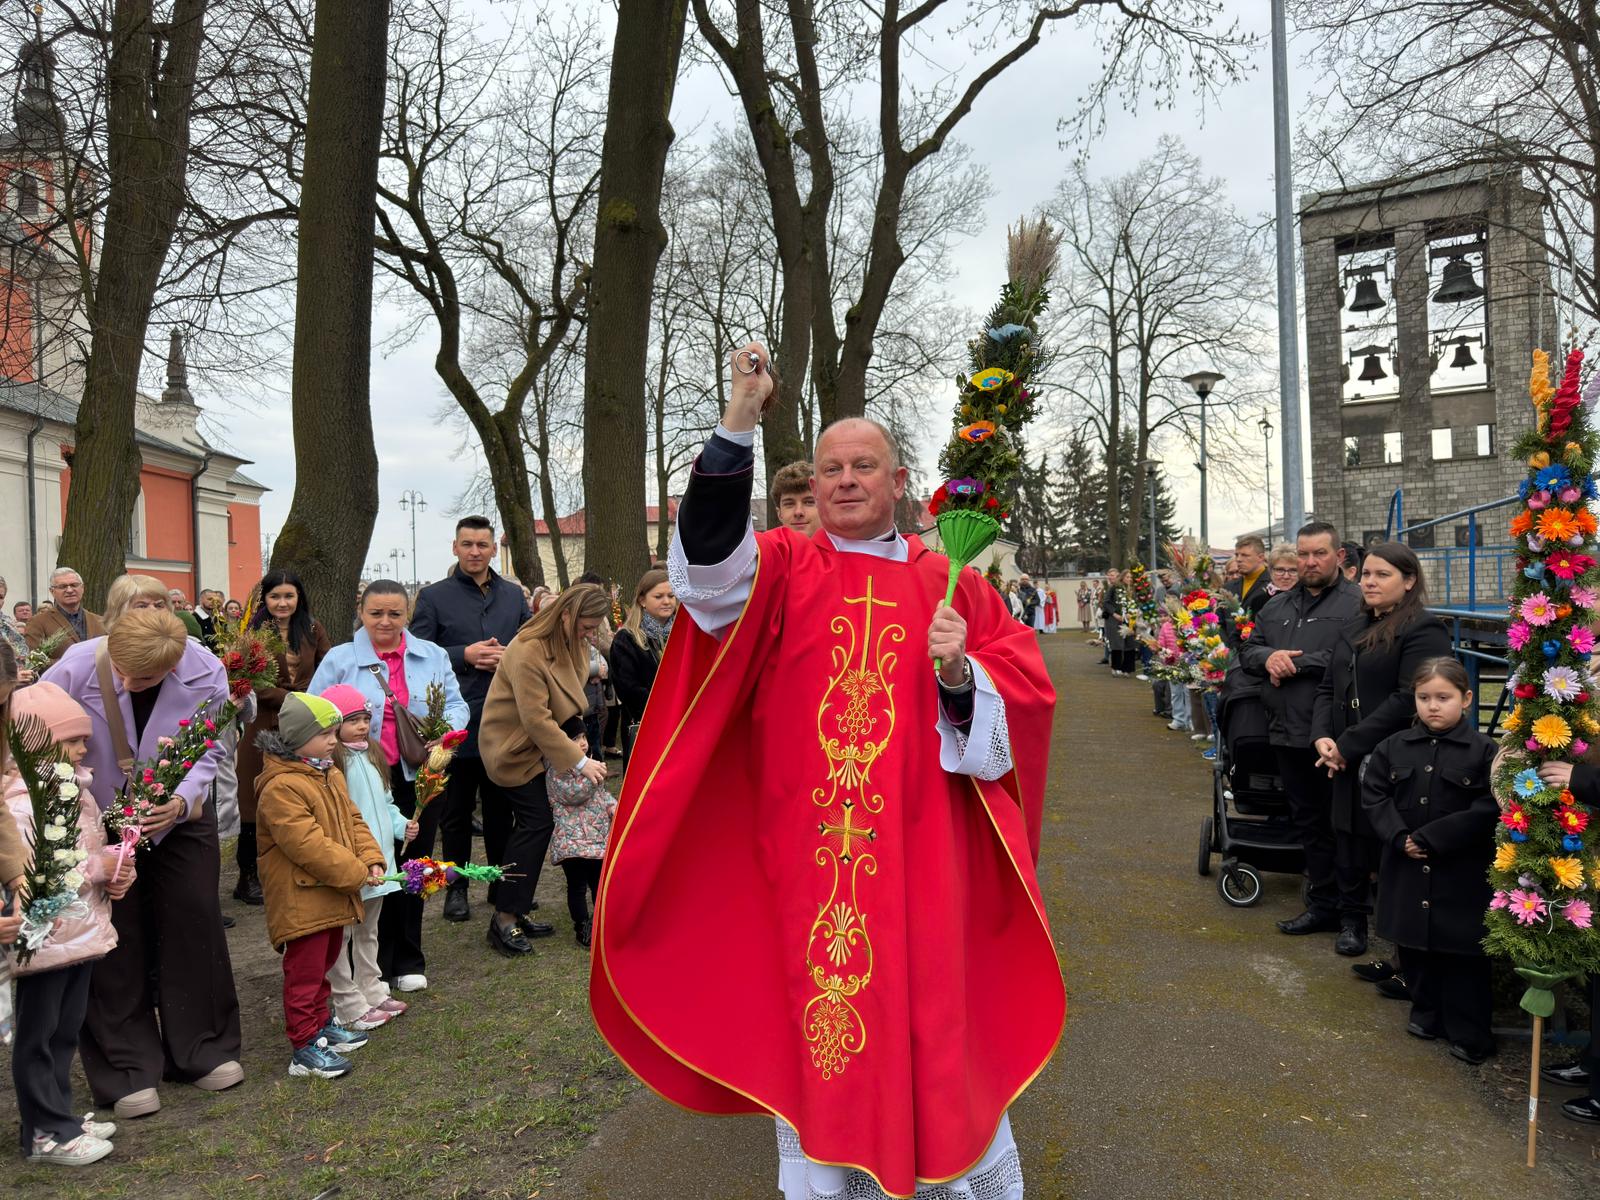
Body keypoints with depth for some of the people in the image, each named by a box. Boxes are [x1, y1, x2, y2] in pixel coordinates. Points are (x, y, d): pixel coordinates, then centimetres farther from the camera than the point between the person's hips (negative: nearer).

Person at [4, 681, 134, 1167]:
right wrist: (98, 868, -23)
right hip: (45, 939, -8)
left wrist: (117, 873, -1)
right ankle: (45, 1132, 17)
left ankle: (60, 1115, 32)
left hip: (83, 934, 8)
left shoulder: (78, 788, 7)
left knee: (65, 1034, 19)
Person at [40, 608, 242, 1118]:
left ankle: (202, 1050, 23)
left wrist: (182, 800, -31)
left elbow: (207, 753, -13)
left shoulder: (206, 674, -23)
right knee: (117, 940, 2)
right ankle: (127, 1070, 15)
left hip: (180, 816, 2)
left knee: (194, 926, 7)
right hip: (100, 824, -1)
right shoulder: (76, 668, -28)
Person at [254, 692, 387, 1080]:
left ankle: (322, 1023, 36)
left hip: (333, 896, 9)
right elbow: (308, 845, -27)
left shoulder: (330, 775, 9)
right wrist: (356, 873, -21)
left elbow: (352, 820, 11)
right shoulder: (280, 788, -23)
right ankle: (305, 1046, 10)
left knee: (323, 964, 22)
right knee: (304, 972, 1)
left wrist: (371, 859, -4)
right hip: (301, 899, -9)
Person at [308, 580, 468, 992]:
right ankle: (372, 968, 18)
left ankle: (407, 962, 27)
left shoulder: (432, 656, 8)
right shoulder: (339, 660, 1)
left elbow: (455, 704, 7)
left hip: (418, 778, 3)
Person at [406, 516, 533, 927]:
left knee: (503, 806, 13)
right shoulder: (433, 597, -1)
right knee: (456, 809, 9)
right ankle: (456, 888, 21)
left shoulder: (513, 595, 10)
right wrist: (465, 656, -17)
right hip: (456, 721, -3)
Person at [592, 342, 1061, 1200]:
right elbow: (709, 564, -19)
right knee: (815, 1033, 6)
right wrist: (738, 422, -26)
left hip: (925, 856, 1)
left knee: (945, 1027, 11)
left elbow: (1021, 701, 5)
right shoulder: (780, 568, 4)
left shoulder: (949, 585, 8)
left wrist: (959, 674, -17)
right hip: (807, 857, -1)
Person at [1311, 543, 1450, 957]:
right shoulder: (1353, 629, 16)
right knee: (1349, 842, 12)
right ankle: (1352, 920, 27)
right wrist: (1322, 736, -3)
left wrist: (1349, 744, -17)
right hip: (1347, 764, 7)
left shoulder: (1424, 629, -9)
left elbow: (1409, 699, -18)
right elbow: (1328, 687, 15)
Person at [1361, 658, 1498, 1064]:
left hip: (1461, 873, -4)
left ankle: (1469, 1031, 18)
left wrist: (1429, 839, -18)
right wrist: (1399, 837, -12)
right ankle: (1427, 1012, 33)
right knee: (1415, 946, 15)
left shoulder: (1483, 751, -9)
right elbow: (1374, 795, 3)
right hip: (1408, 870, 4)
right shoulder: (1394, 747, 2)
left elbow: (1486, 810, -15)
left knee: (1462, 953, 4)